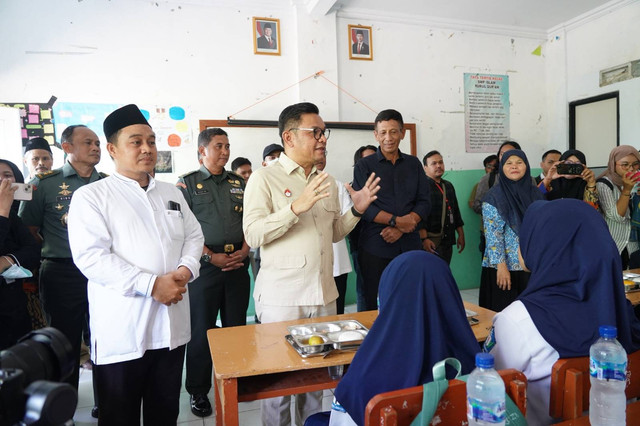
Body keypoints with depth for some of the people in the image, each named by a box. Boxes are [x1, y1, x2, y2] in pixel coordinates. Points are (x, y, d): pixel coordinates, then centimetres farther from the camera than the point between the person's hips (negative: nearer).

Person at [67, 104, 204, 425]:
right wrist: (151, 285, -20)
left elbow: (194, 236, 14)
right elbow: (90, 256, -14)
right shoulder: (90, 197, -4)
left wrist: (186, 269, -7)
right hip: (121, 333, -4)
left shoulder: (171, 193, 14)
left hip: (172, 325, 5)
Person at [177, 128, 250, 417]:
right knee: (201, 329, 5)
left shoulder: (238, 183, 12)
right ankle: (198, 391, 21)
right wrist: (211, 256, -15)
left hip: (237, 264, 4)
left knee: (237, 326, 11)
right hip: (205, 265, -3)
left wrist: (244, 251, -5)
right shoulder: (187, 183, 0)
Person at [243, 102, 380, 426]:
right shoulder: (264, 178, -6)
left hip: (323, 295, 6)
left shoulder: (327, 182, 12)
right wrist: (296, 207, -24)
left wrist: (356, 210, 3)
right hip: (280, 298, -5)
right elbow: (253, 234, -16)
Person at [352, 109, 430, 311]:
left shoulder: (414, 164, 13)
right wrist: (396, 221, -14)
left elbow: (424, 202, 7)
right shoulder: (364, 166, 4)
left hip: (410, 245, 3)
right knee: (376, 307, 2)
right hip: (375, 248, -2)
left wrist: (401, 228, -9)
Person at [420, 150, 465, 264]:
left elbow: (456, 211, 23)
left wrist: (461, 235, 20)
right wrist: (424, 238, -23)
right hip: (431, 241, -7)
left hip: (447, 241, 7)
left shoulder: (448, 186, 18)